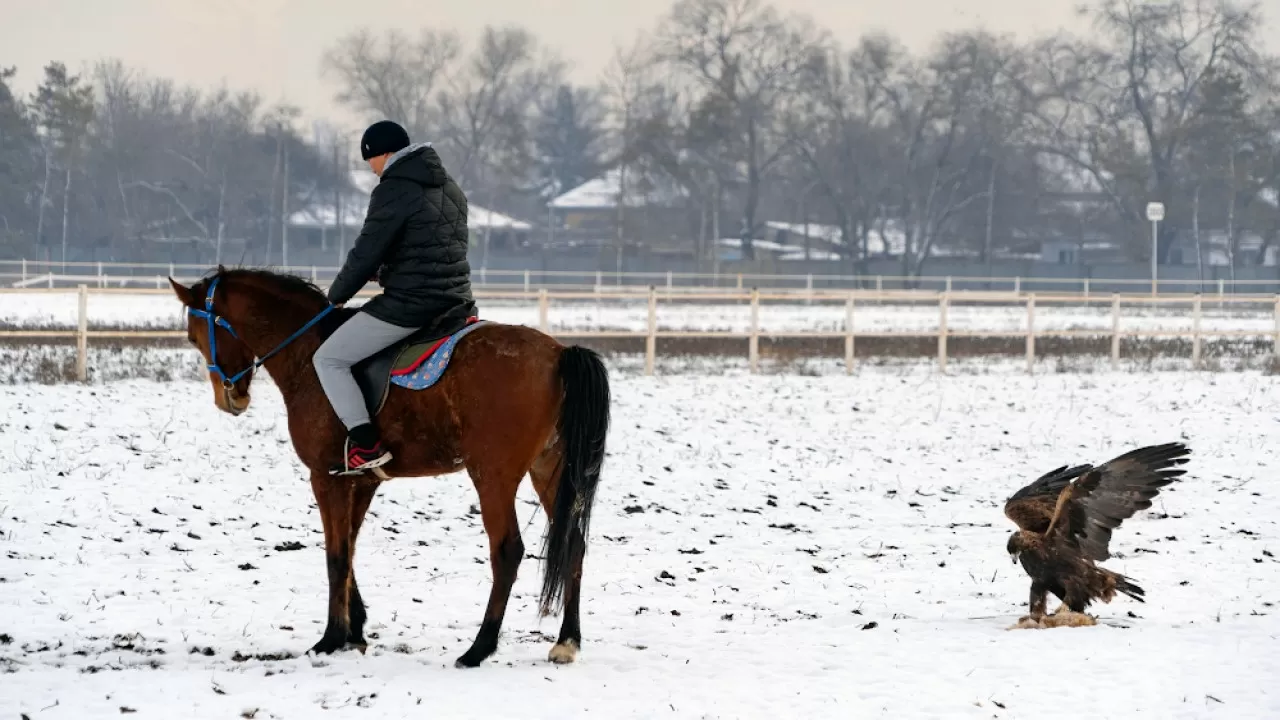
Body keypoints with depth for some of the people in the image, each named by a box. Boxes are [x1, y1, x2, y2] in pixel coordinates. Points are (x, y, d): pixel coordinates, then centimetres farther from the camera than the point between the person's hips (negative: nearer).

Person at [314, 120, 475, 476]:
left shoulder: (393, 191, -12)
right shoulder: (450, 189, 14)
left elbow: (366, 252, -10)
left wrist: (338, 294, 6)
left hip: (407, 305, -8)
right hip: (455, 302, 8)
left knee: (329, 359, 0)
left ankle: (367, 445, -11)